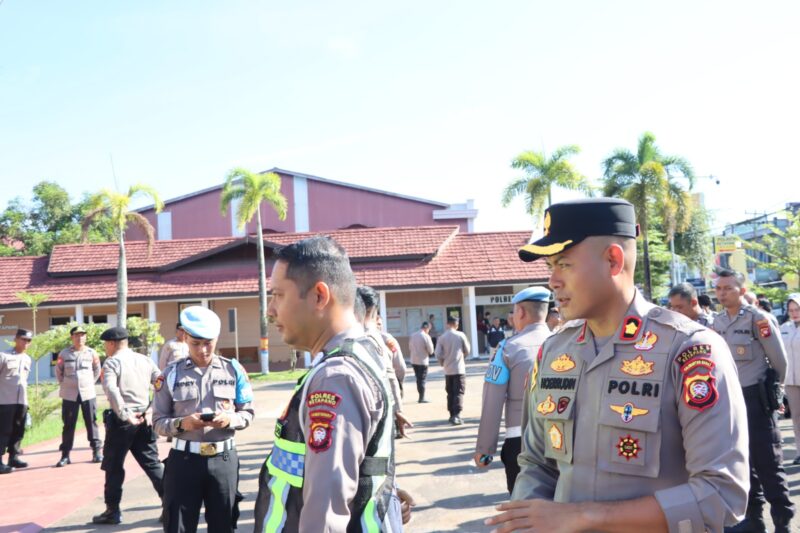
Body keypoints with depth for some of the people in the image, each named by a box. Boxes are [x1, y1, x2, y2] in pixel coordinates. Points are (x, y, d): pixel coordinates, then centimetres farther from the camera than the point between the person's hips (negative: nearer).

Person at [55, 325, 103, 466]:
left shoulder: (92, 353, 0)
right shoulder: (64, 354, -2)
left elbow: (97, 371, 14)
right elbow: (58, 371, 12)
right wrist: (64, 384, 9)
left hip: (88, 393, 0)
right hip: (69, 395, 0)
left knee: (91, 423, 3)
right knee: (68, 425, 4)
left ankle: (97, 451, 10)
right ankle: (65, 455, 11)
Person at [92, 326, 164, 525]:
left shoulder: (111, 362, -6)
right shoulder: (145, 360, 10)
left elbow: (111, 390, -22)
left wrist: (125, 415, -23)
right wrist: (152, 410, 2)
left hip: (121, 421, -5)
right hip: (144, 419, 5)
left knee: (114, 466, 9)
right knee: (152, 463, 11)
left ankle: (113, 510, 16)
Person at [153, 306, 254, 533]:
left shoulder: (233, 370, 1)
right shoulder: (172, 374, -1)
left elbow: (248, 413, 6)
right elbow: (158, 421, 2)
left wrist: (230, 419, -14)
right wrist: (181, 424, -18)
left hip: (224, 459, 1)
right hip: (184, 459, -1)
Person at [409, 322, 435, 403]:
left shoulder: (412, 336, 4)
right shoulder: (426, 336, -14)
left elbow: (410, 348, 12)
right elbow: (431, 351, -11)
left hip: (414, 361, 6)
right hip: (423, 361, -6)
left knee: (418, 379, 16)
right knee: (422, 380, 3)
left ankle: (421, 396, 23)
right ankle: (421, 398, 6)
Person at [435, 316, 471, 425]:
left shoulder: (442, 337, -3)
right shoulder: (460, 335, -6)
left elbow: (438, 354, -4)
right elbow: (467, 350, 2)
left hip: (448, 370, 2)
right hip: (459, 369, -2)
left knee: (450, 393, 15)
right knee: (458, 393, 0)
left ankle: (452, 415, 19)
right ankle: (456, 415, -13)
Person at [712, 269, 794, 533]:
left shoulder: (757, 318, -11)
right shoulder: (716, 321, 6)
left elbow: (779, 358, -6)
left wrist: (772, 387, 5)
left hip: (756, 397, -6)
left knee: (768, 462, 0)